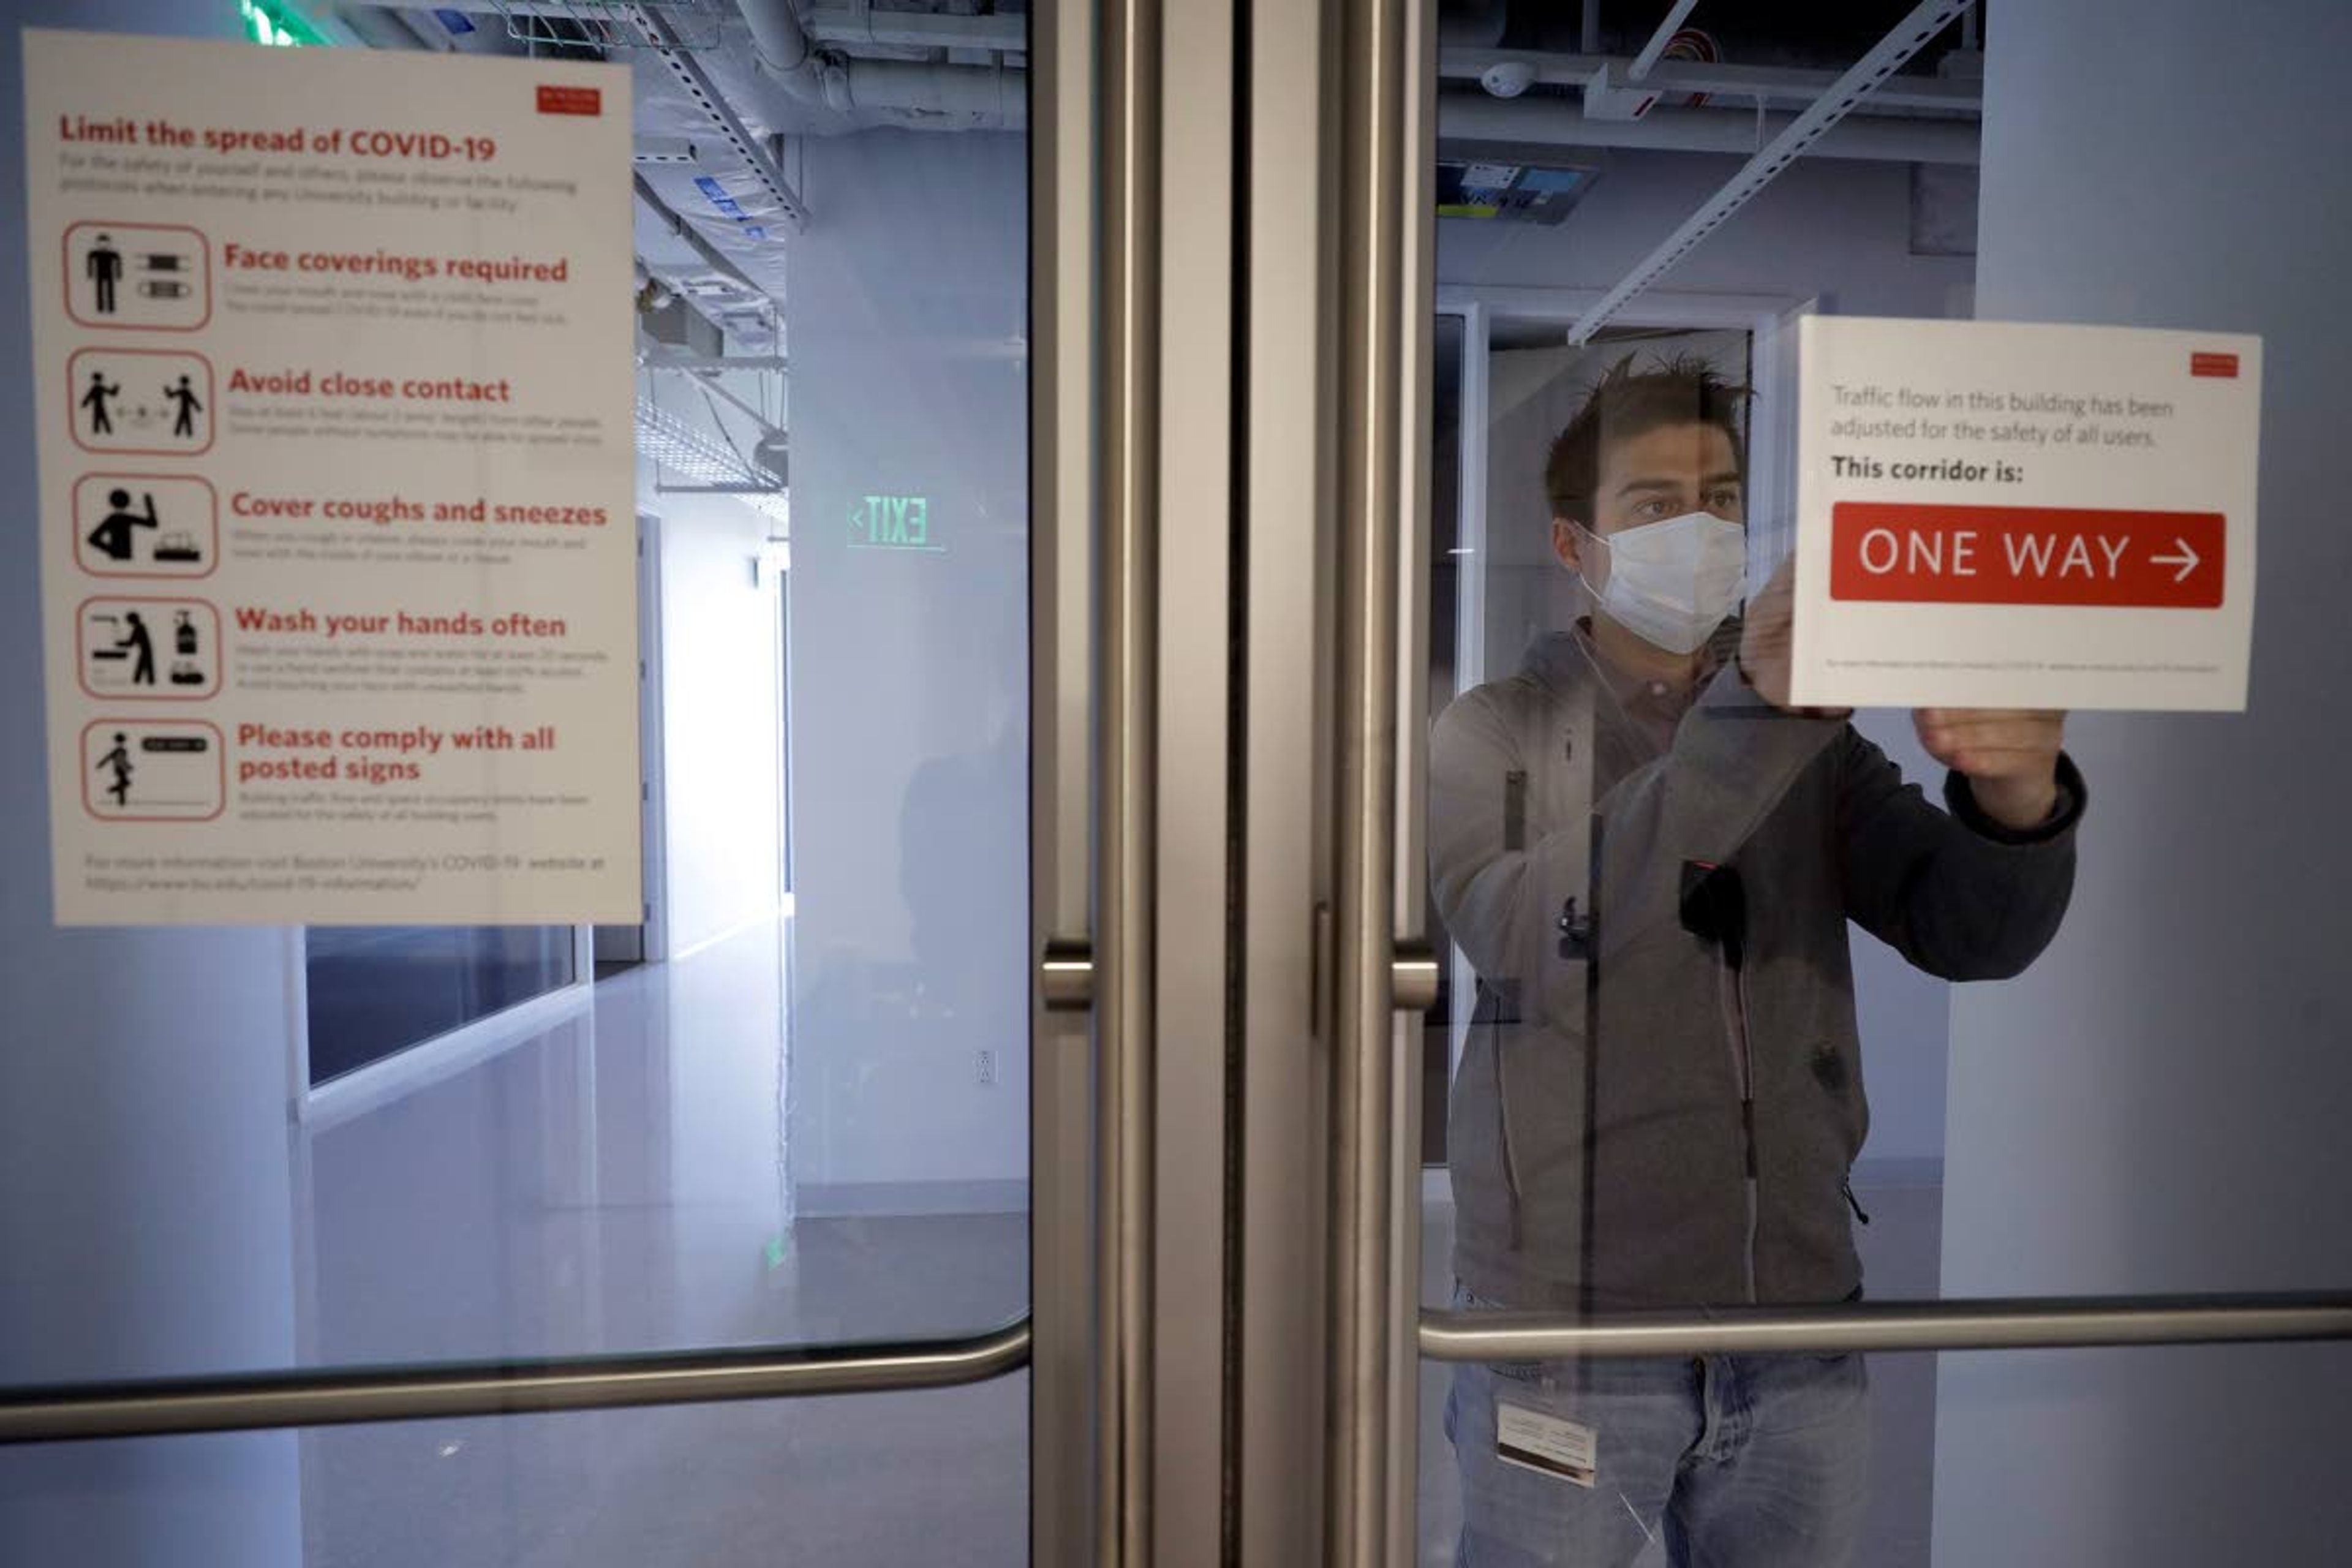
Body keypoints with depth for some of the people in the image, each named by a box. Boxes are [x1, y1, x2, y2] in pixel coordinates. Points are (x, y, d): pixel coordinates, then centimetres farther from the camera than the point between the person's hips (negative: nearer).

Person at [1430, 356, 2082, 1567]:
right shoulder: (1492, 733, -5)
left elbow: (1972, 932, -3)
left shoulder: (1810, 738, 7)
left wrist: (2018, 802, -25)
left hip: (1799, 1304, 4)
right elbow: (1524, 944, -23)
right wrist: (1748, 720, -31)